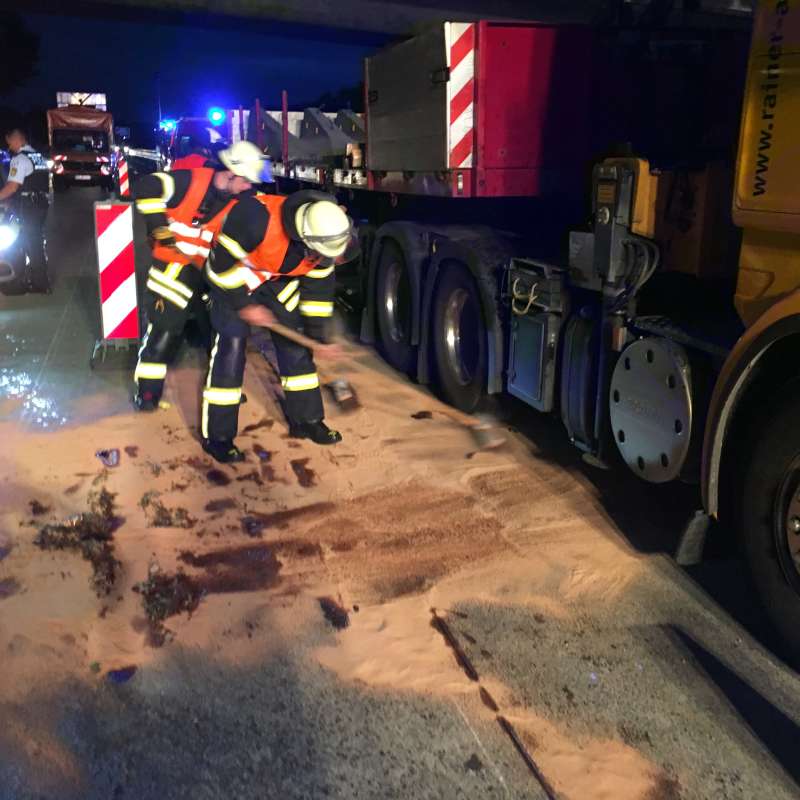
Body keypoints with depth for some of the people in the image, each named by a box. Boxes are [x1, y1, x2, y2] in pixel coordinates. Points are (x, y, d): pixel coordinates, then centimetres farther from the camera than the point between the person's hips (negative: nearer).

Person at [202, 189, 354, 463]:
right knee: (231, 349, -11)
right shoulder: (258, 217, -40)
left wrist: (320, 336, -6)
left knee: (295, 343, 4)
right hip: (232, 277, -5)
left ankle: (306, 419, 18)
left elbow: (318, 289, -6)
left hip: (277, 280, 6)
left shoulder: (321, 243, -19)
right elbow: (222, 261, -29)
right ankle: (217, 436, -2)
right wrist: (244, 305, -24)